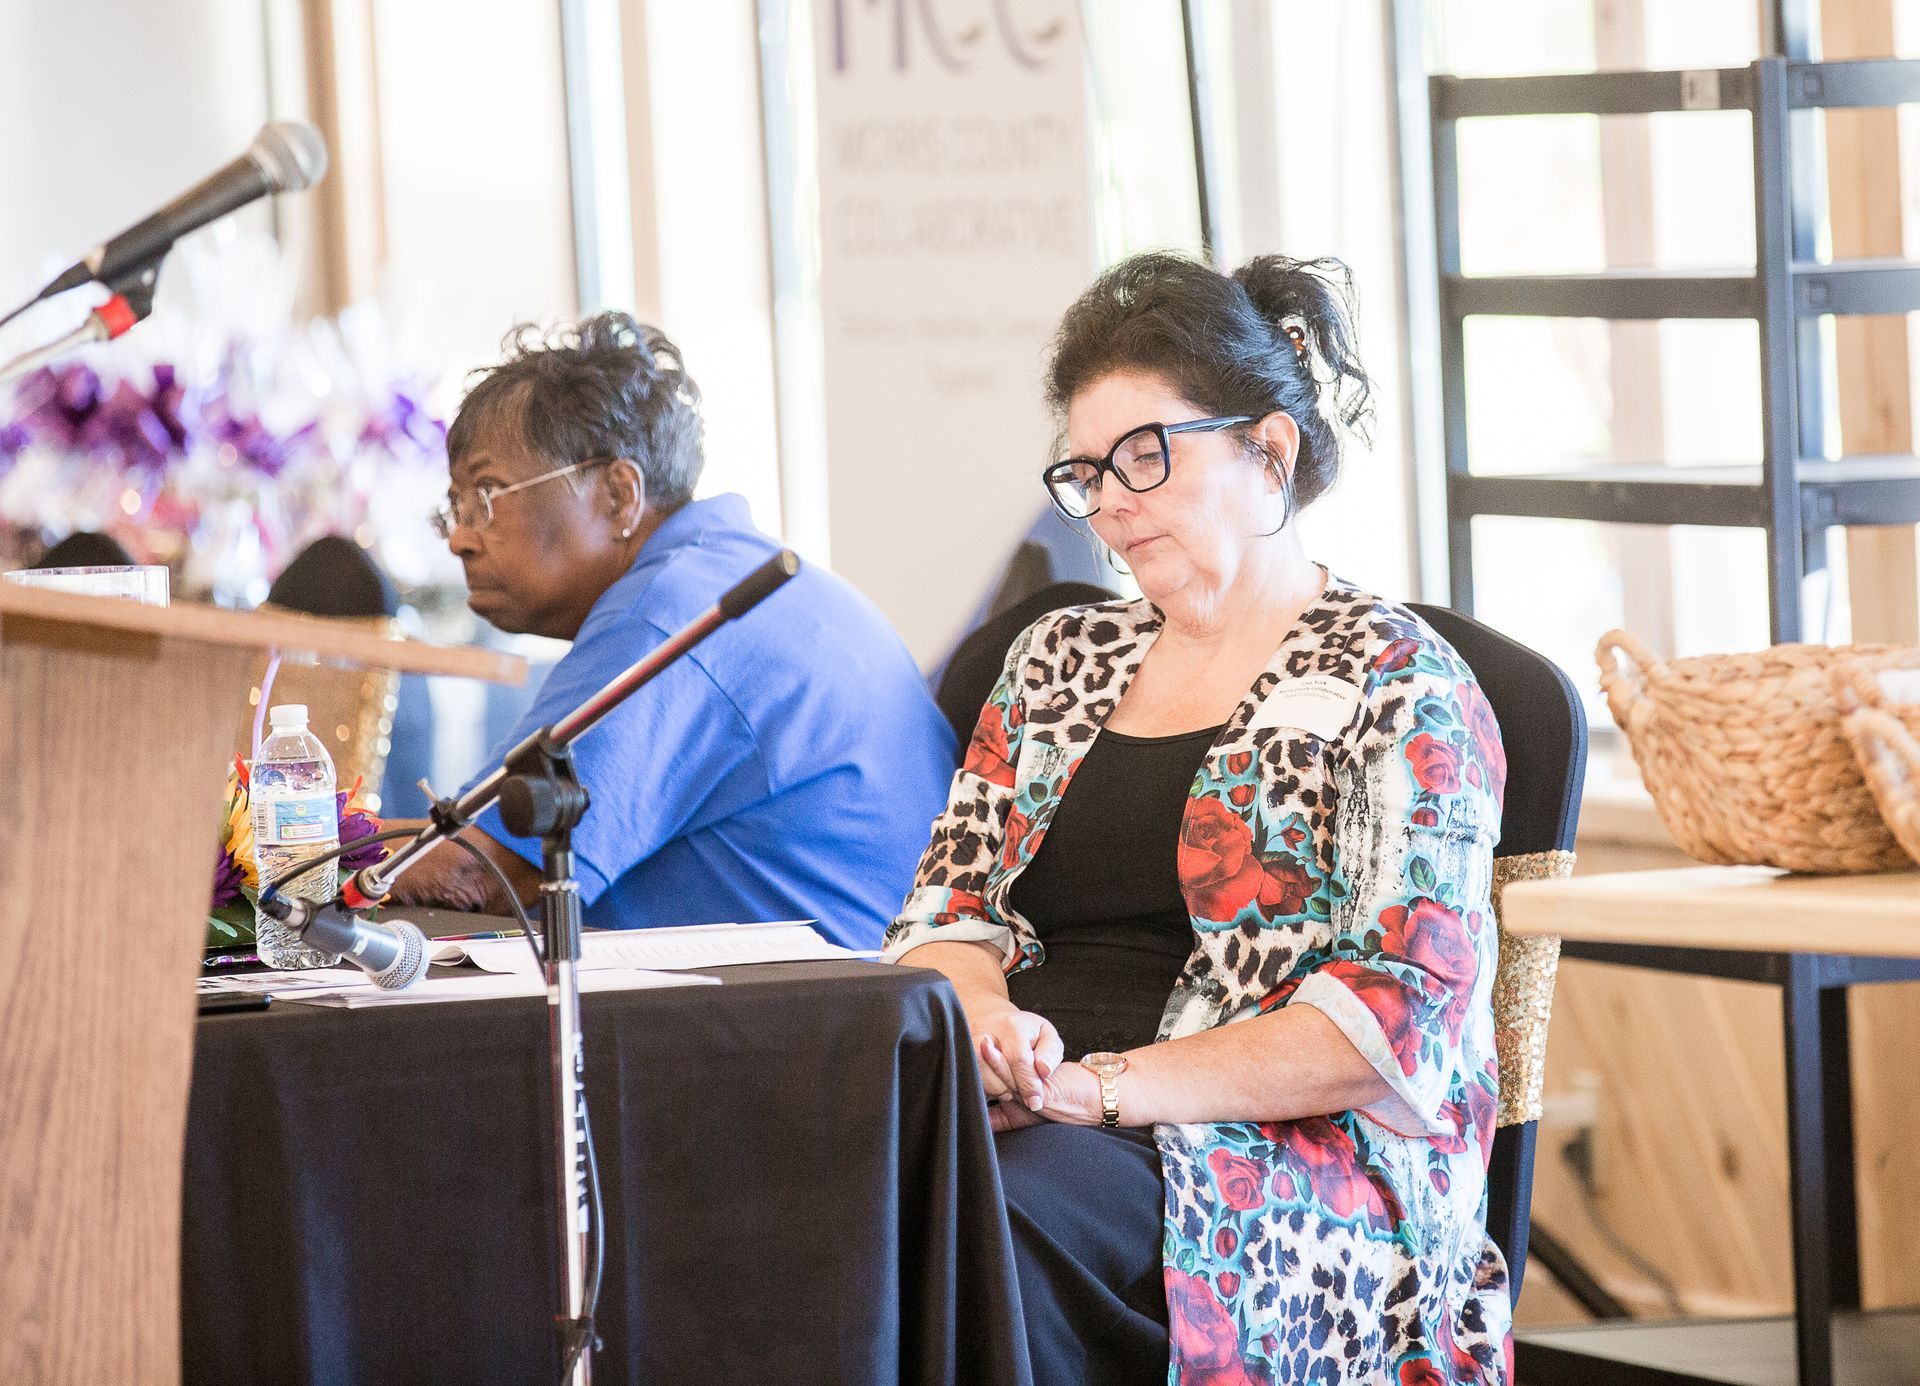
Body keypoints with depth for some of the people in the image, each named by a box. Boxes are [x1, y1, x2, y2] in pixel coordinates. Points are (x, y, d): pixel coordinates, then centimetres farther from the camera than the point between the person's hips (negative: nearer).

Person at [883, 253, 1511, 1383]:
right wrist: (989, 1023, -8)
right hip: (1024, 1115, 5)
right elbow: (947, 908, 18)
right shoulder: (1061, 659, 23)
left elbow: (1396, 1017, -8)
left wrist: (1109, 1085, -15)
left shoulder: (1400, 688, 3)